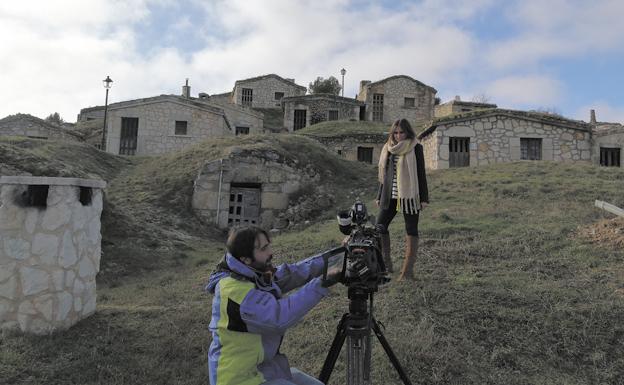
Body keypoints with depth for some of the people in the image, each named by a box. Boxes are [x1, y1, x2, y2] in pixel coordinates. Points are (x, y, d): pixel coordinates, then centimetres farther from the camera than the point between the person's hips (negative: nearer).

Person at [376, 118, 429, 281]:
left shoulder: (415, 147, -2)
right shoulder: (389, 148, 11)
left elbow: (421, 173, -3)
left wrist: (424, 198, -8)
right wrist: (379, 196, 14)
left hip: (409, 195, -5)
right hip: (390, 195, 5)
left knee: (411, 230, 1)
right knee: (380, 226, 2)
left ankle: (408, 270, 5)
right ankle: (385, 263, 14)